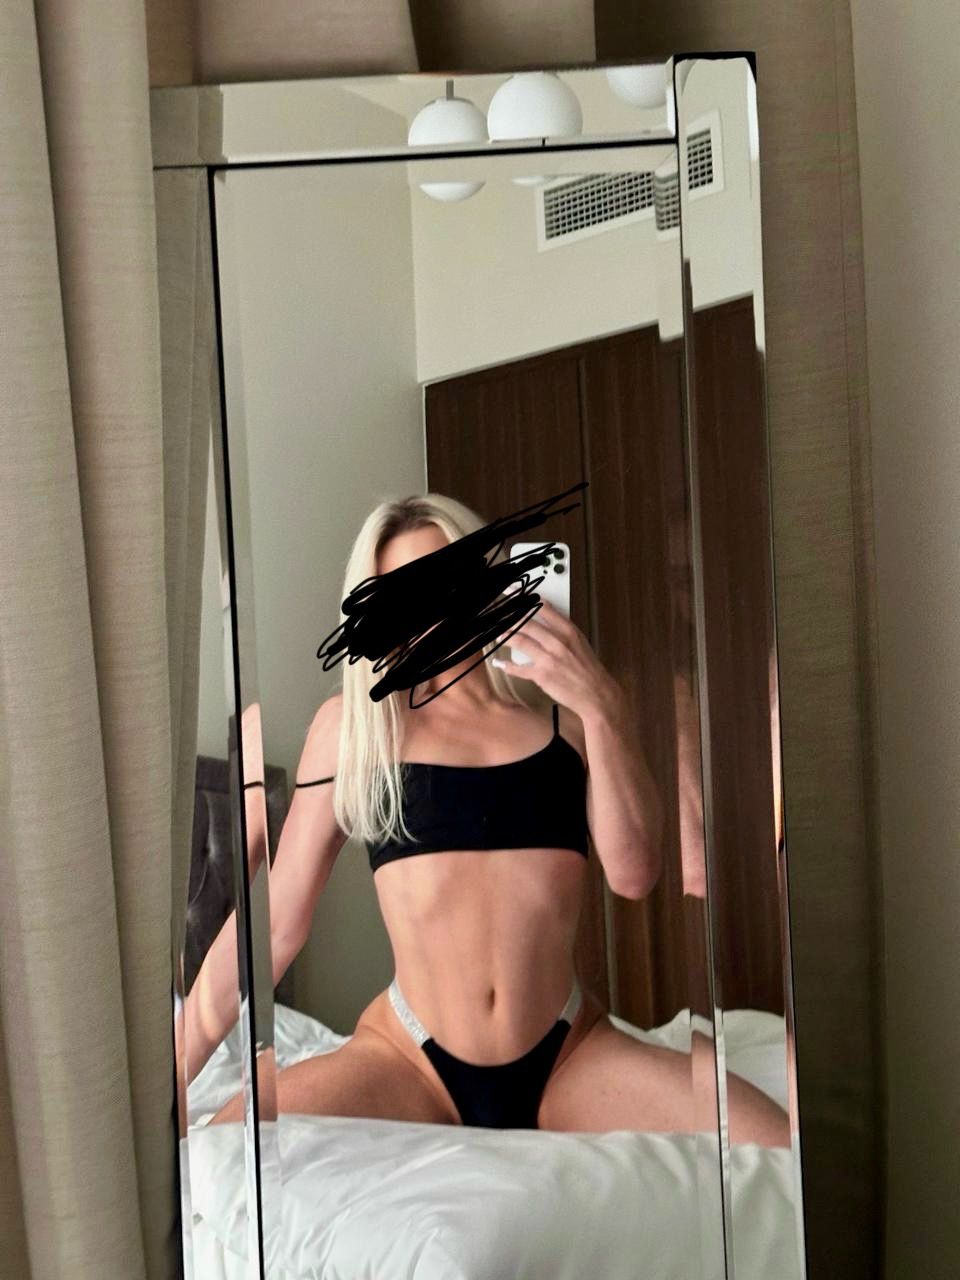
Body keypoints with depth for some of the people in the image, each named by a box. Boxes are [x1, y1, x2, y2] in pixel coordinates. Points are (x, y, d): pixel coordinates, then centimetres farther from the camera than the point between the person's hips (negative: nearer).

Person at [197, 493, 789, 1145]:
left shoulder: (565, 711, 9)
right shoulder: (353, 725, 6)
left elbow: (634, 873, -3)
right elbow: (275, 920, 6)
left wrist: (602, 707, -11)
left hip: (574, 1056, 1)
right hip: (410, 1060, 0)